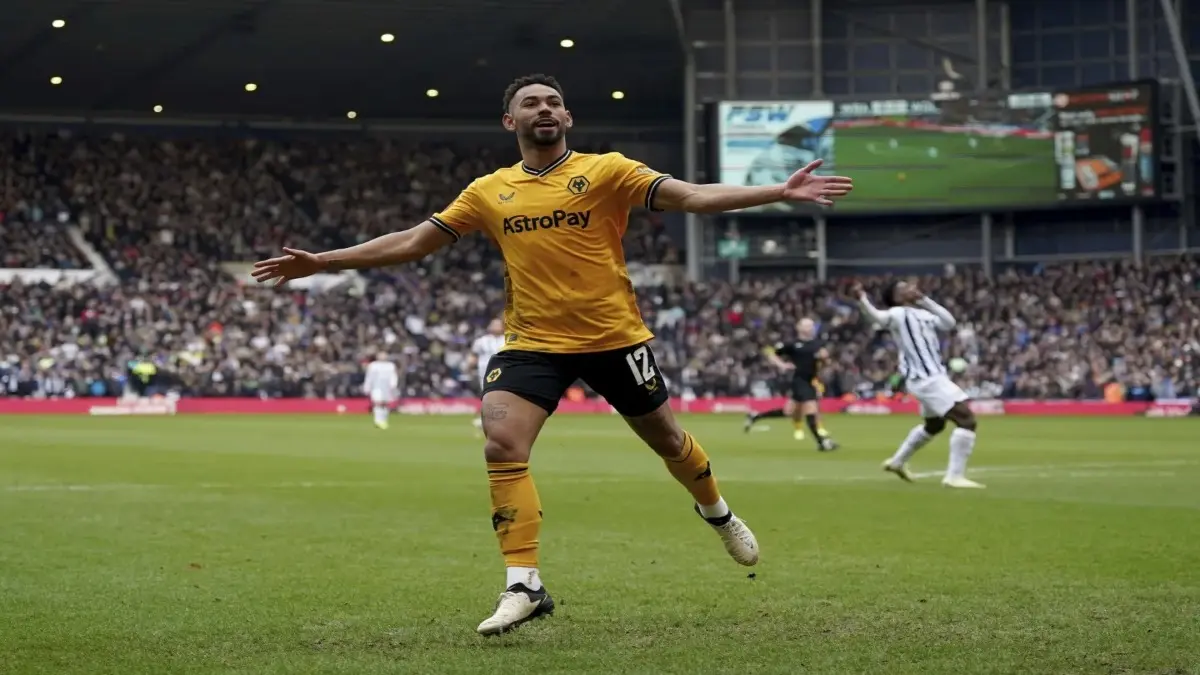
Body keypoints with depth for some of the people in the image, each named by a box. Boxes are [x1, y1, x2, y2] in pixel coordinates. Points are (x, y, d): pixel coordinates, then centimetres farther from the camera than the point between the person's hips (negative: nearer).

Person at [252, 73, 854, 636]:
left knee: (665, 439, 14)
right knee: (501, 447, -19)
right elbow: (412, 242, 10)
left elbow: (693, 197, -12)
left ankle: (718, 513, 47)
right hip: (532, 341, 2)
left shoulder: (605, 171, -4)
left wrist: (780, 192, -24)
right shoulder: (489, 192, 5)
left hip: (614, 337, -1)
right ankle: (523, 585, -12)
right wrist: (323, 261, 6)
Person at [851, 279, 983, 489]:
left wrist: (925, 300, 13)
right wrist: (862, 299, -48)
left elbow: (949, 322, 14)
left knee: (934, 425, 30)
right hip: (926, 379, -10)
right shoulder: (899, 313, -9)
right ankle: (955, 476, -16)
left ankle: (897, 462, 46)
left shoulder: (923, 314, 17)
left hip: (933, 377, 10)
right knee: (967, 420, -17)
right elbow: (878, 317, -27)